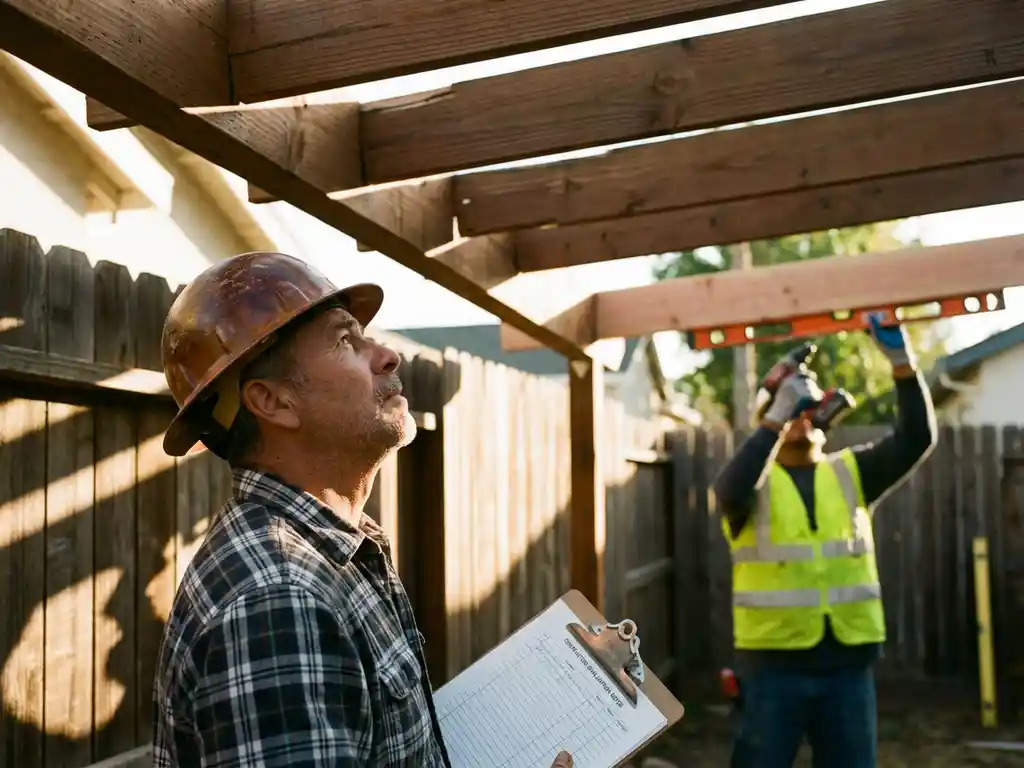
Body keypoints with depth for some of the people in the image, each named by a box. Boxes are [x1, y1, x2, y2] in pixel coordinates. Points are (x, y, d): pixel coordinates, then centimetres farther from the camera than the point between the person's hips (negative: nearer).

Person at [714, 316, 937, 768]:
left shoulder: (851, 473, 8)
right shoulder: (755, 482, 0)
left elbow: (916, 440, -4)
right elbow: (733, 492, -24)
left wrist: (902, 362, -18)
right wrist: (777, 416, -29)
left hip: (848, 659, 3)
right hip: (773, 659, -3)